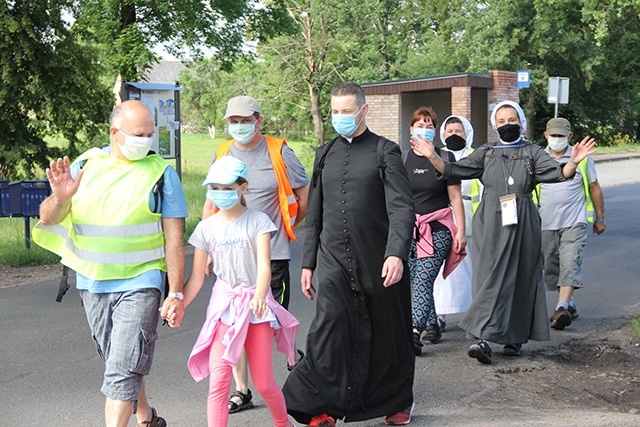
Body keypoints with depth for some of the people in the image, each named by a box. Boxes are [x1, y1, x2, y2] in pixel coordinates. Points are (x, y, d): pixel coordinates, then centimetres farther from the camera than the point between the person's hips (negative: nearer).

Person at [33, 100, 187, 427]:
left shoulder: (161, 174, -6)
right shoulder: (85, 166, 3)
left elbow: (174, 240, -7)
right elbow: (47, 219, 1)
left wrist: (176, 294, -11)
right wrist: (61, 197, -22)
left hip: (139, 285, -5)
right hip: (92, 285, 5)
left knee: (122, 372, -11)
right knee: (118, 363, 19)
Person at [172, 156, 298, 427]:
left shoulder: (257, 221, -4)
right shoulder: (206, 228, 3)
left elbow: (264, 265, -17)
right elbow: (196, 279, 5)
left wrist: (259, 296, -35)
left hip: (256, 305, -2)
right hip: (223, 306, 2)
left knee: (263, 383, 5)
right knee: (218, 380, -11)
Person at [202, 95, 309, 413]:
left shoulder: (278, 152, -3)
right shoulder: (221, 155, 9)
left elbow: (306, 194, 5)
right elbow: (210, 203, 18)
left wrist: (289, 224, 12)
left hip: (272, 253, -4)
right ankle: (241, 392, 19)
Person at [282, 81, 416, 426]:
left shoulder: (385, 152, 0)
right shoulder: (325, 155, 13)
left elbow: (402, 208, -9)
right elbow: (314, 215, 16)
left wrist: (396, 253, -23)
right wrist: (308, 263, 13)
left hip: (377, 262, -3)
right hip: (333, 260, 3)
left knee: (387, 334, 8)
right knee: (326, 330, -9)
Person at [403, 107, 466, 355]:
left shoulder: (445, 158, 2)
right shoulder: (402, 159, 9)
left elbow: (455, 197, 1)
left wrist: (461, 231, -4)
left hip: (438, 229, -3)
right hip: (410, 229, 4)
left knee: (423, 279, -14)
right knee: (415, 281, 4)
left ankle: (414, 333, -19)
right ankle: (432, 324, 22)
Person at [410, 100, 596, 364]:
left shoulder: (532, 153, 7)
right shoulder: (486, 154, 11)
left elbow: (559, 173, -6)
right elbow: (453, 171, 6)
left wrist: (573, 162, -26)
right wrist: (432, 156, -8)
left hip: (521, 225, 0)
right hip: (491, 224, 0)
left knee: (521, 279, 4)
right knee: (490, 277, -7)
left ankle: (515, 338, 15)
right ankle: (485, 339, -11)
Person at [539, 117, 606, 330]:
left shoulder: (582, 158, 4)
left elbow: (594, 188, 13)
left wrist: (600, 218, 15)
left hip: (574, 222, -2)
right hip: (546, 224, 3)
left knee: (570, 264, -16)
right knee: (552, 267, 8)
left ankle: (562, 309, -23)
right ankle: (569, 304, 24)